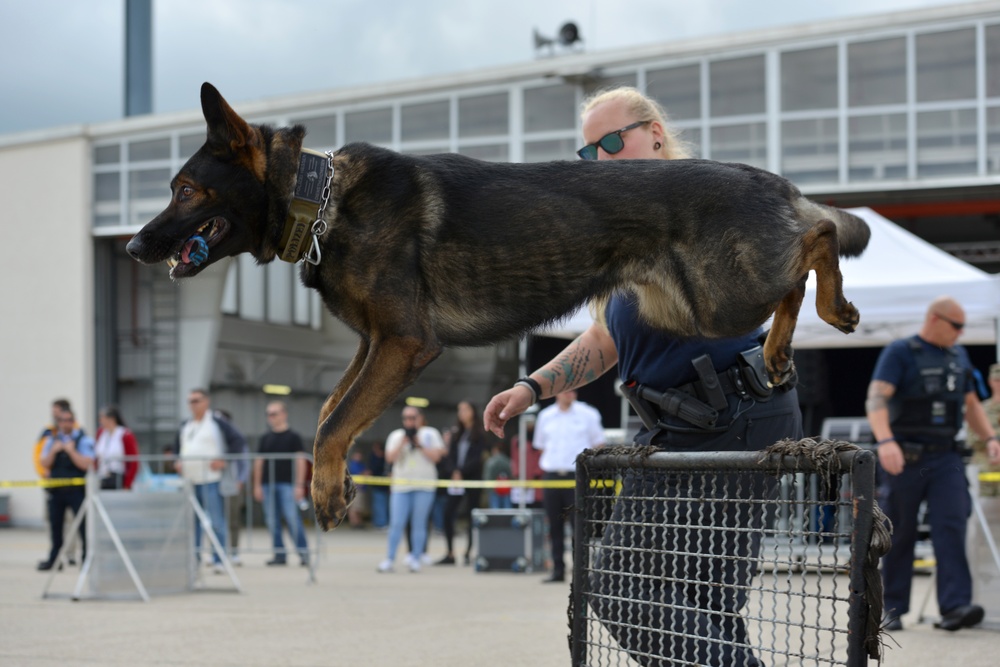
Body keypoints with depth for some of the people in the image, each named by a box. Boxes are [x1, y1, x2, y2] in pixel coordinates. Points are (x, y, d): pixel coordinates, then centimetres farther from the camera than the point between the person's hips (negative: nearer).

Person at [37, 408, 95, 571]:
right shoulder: (52, 440, 11)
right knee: (55, 525, 9)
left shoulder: (83, 440, -3)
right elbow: (45, 464, 6)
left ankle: (87, 558, -2)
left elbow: (87, 464, -13)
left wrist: (71, 451, -18)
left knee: (83, 525, -6)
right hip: (56, 489, 5)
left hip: (76, 490, -5)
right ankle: (53, 559, 18)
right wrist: (53, 451, -10)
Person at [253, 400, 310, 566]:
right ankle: (279, 554, 10)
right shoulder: (265, 438, 13)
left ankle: (303, 552, -5)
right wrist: (257, 485, 10)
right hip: (268, 484, 5)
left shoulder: (293, 437, 0)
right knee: (272, 521, 4)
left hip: (287, 484, -5)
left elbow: (300, 460, -4)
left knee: (292, 518, -11)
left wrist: (299, 485, -11)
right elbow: (259, 461, 15)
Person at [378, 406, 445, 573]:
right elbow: (389, 457, 1)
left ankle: (415, 559, 4)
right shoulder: (396, 436, 13)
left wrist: (419, 444, -6)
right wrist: (403, 443, -8)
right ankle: (389, 559, -3)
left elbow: (436, 456, -2)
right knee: (396, 523, -5)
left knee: (419, 524, -1)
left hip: (424, 485, -1)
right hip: (401, 485, 1)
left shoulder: (430, 434, 8)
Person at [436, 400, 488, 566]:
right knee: (448, 514, -6)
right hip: (455, 479, 4)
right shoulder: (456, 432, 12)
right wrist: (453, 472, -11)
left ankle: (469, 552, 6)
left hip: (473, 478, -4)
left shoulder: (479, 434, 0)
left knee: (472, 516, 1)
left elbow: (476, 458, -8)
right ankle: (450, 554, -2)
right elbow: (450, 456, 6)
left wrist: (461, 472, -17)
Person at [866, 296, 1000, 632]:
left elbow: (970, 403, 25)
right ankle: (892, 609, 13)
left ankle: (955, 605, -17)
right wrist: (885, 441, -32)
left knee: (951, 526, -11)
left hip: (946, 457, 4)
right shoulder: (899, 352, -5)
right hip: (905, 458, -4)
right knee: (900, 535, 3)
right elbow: (876, 399, -17)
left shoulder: (958, 355, 15)